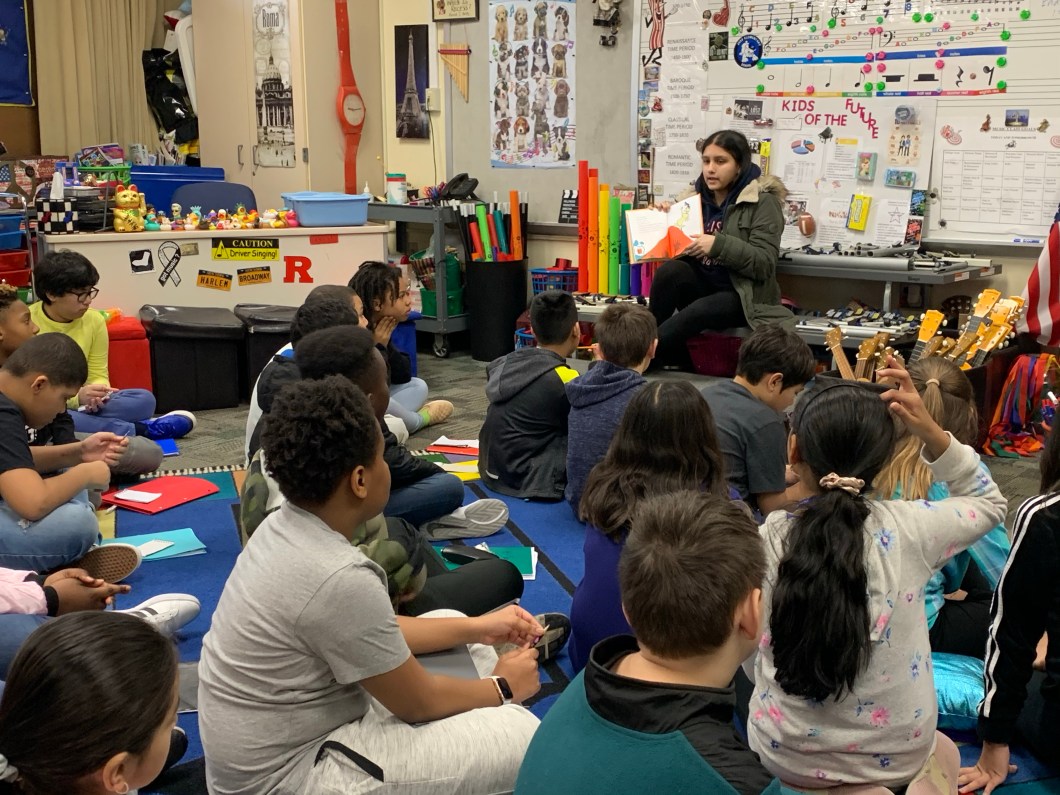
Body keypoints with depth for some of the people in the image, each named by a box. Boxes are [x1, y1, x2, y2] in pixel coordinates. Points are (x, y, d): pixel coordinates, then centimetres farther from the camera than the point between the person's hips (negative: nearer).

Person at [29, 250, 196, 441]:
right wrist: (75, 397, -32)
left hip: (79, 405, 4)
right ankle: (139, 429, -29)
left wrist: (98, 392, -21)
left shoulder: (94, 320, 0)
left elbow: (98, 375, 4)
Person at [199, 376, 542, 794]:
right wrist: (503, 688, 2)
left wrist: (477, 627, 10)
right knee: (519, 733, -15)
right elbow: (419, 701, -15)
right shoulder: (340, 580, -30)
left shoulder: (283, 527, -4)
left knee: (454, 626, 14)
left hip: (284, 736, 9)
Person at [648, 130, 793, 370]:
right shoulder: (695, 197, 10)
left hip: (742, 296, -5)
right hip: (700, 286, 5)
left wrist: (719, 245, -27)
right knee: (670, 269, -28)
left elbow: (765, 263, -16)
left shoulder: (762, 202, -6)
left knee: (696, 312, -35)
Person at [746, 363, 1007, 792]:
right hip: (897, 757, 0)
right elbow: (989, 502, 5)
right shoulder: (908, 529, -17)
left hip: (786, 757, 0)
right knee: (942, 754, 35)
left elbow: (750, 658, -5)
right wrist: (932, 433, -8)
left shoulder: (764, 542, -17)